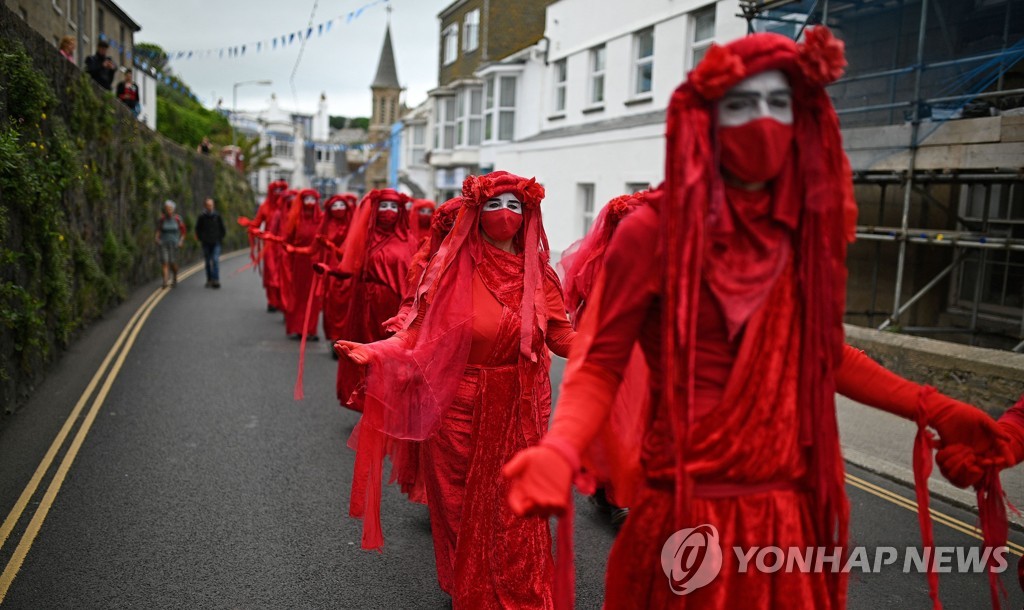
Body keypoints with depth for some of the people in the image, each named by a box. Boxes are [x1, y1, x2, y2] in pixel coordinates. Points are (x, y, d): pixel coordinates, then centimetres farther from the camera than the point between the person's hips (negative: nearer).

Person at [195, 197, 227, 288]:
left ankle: (216, 280, -17)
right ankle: (209, 280, 13)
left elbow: (223, 229, 9)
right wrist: (201, 239, 6)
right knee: (208, 263, 6)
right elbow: (197, 229, 13)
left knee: (215, 260, -13)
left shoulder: (217, 216, 1)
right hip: (206, 243, 1)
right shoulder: (201, 217, 1)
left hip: (216, 243, -1)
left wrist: (220, 238, 4)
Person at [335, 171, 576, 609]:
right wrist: (376, 352, -22)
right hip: (462, 410, -1)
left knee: (516, 511, 8)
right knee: (463, 507, 13)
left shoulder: (537, 273, 3)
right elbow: (420, 336, -7)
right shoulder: (453, 267, -5)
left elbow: (564, 340, 1)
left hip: (521, 413, 2)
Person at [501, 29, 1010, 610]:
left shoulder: (802, 231, 3)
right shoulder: (653, 231, -14)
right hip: (687, 511, -5)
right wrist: (560, 450, -30)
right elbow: (600, 363, -12)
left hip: (786, 509, 5)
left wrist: (931, 408, 13)